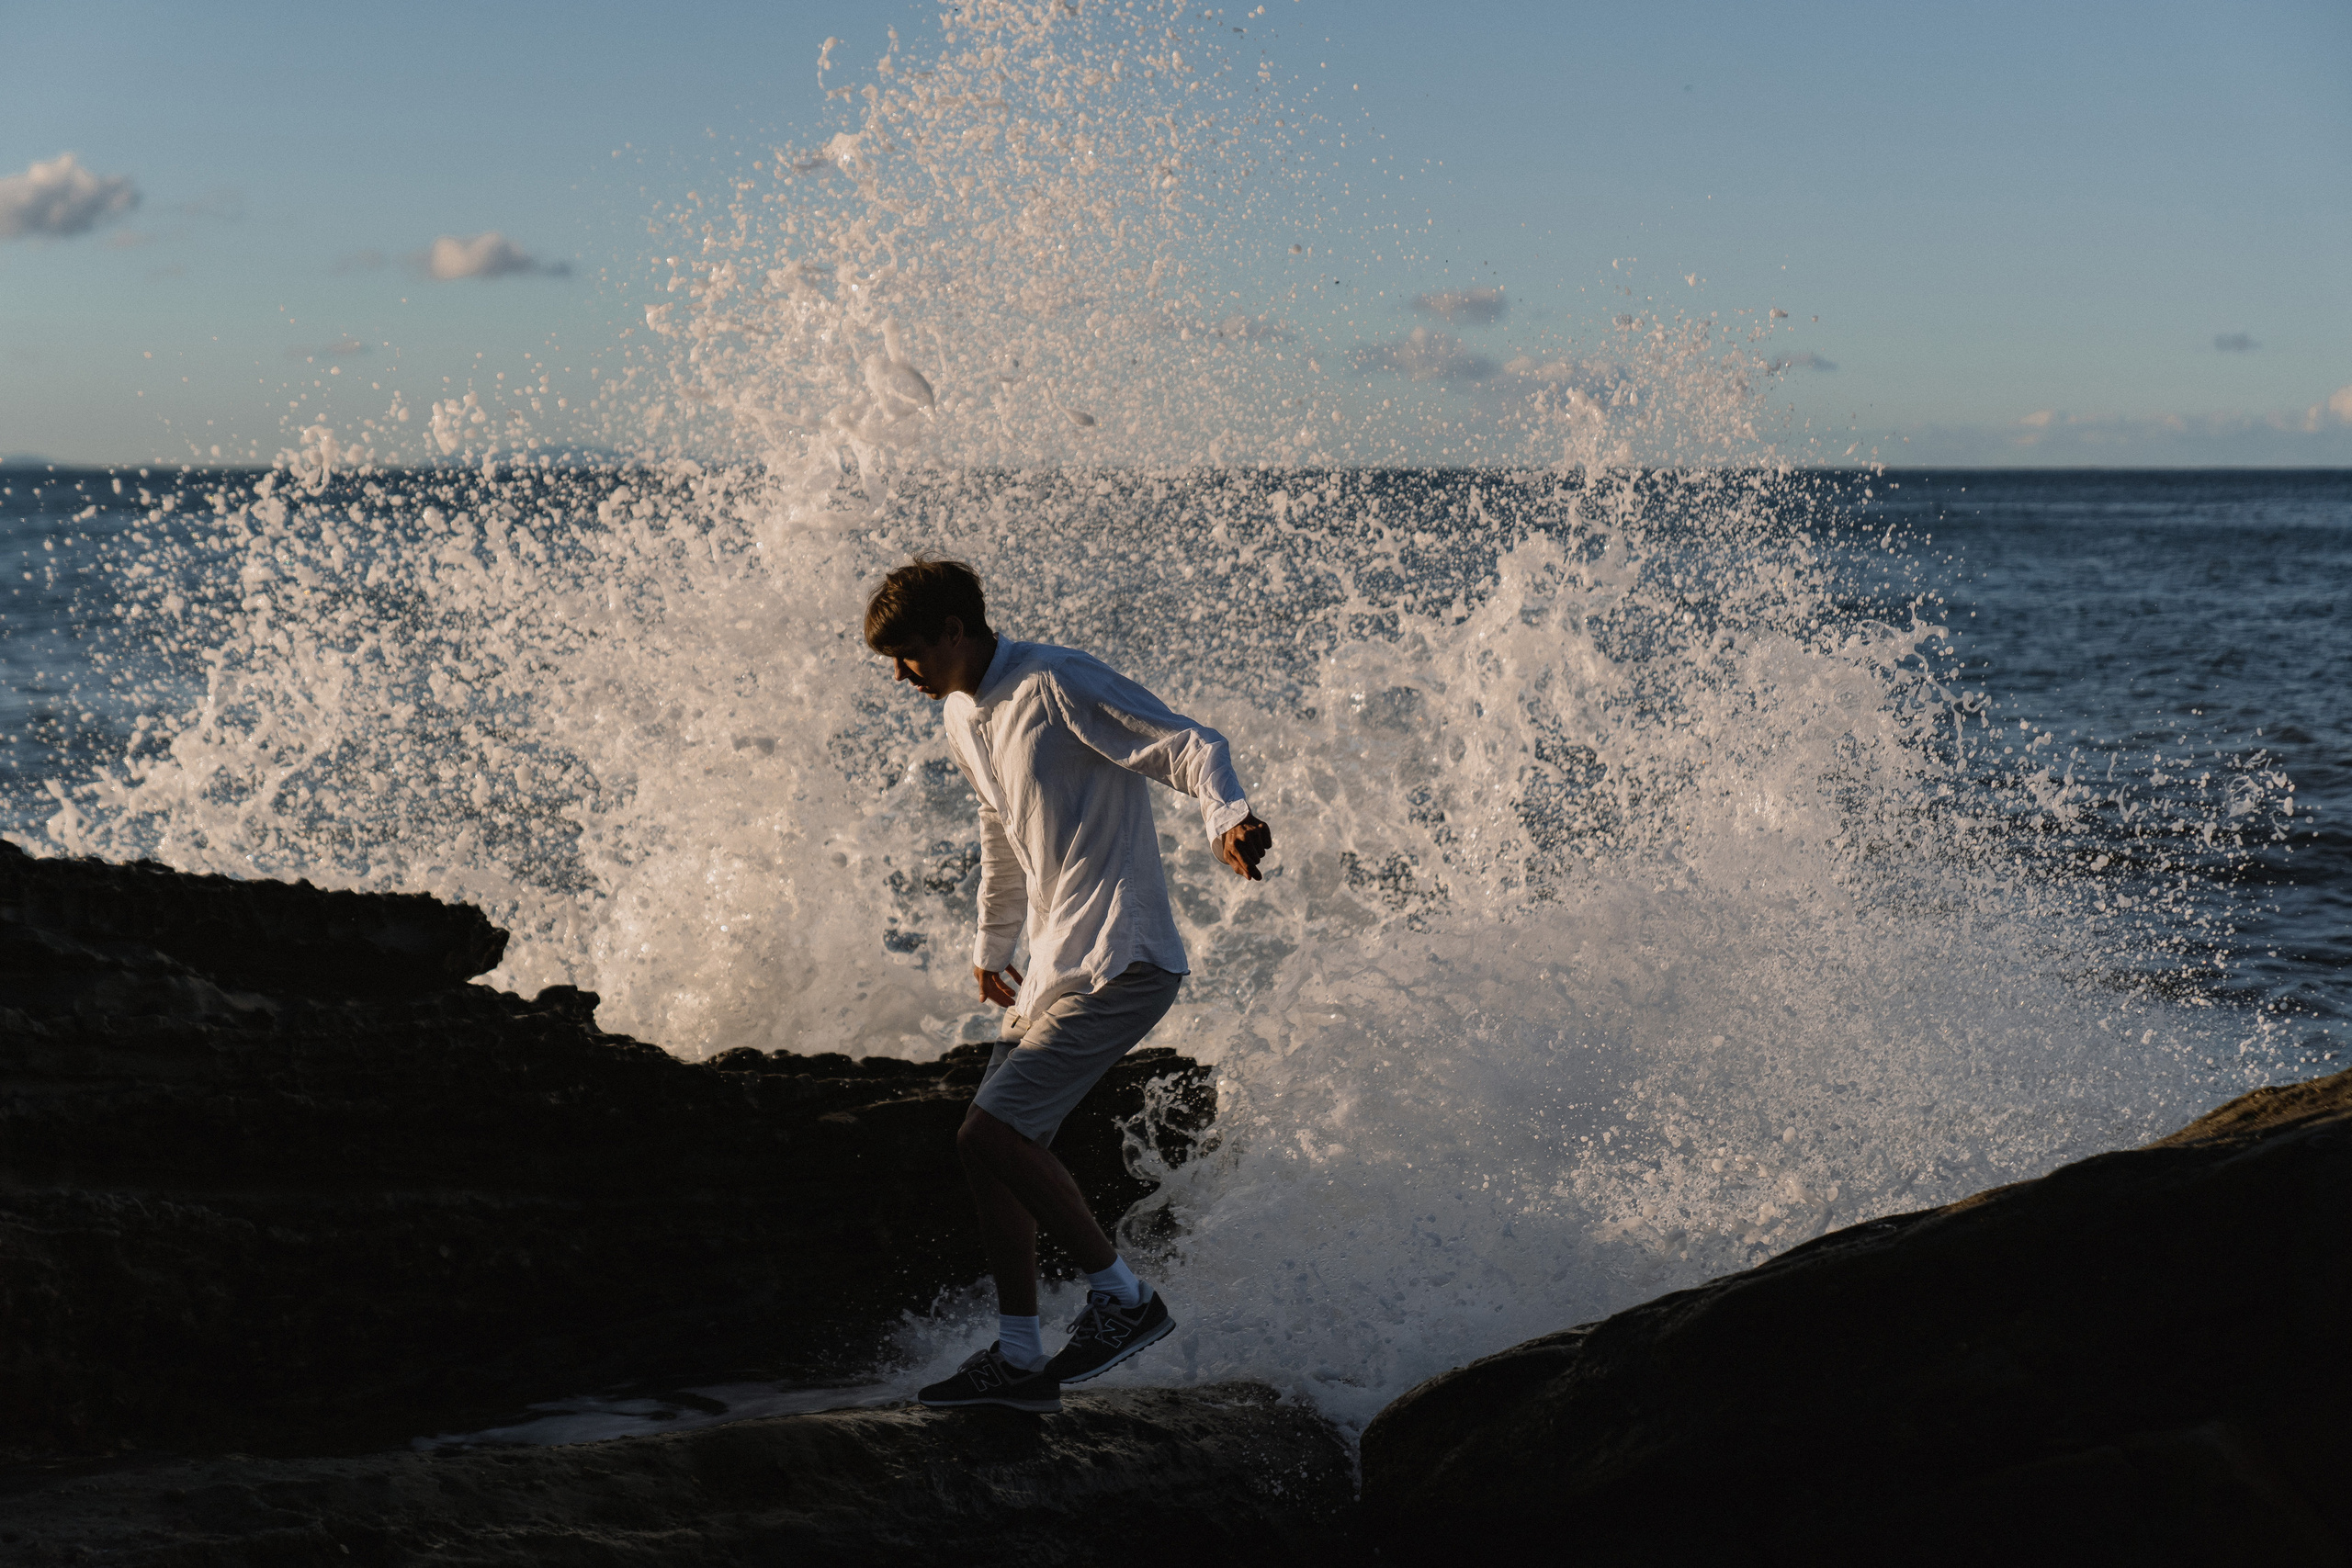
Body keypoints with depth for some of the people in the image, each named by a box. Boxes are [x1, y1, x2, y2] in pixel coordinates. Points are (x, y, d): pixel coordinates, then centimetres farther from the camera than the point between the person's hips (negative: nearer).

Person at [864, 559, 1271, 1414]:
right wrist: (992, 944, 42)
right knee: (998, 1149, 7)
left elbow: (1191, 746, -19)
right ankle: (1019, 1359, 16)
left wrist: (1227, 817, -40)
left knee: (989, 1135, -15)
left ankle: (1122, 1296, -1)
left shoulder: (1059, 685, -14)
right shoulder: (963, 717, 14)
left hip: (1121, 965, -9)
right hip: (1056, 968, 9)